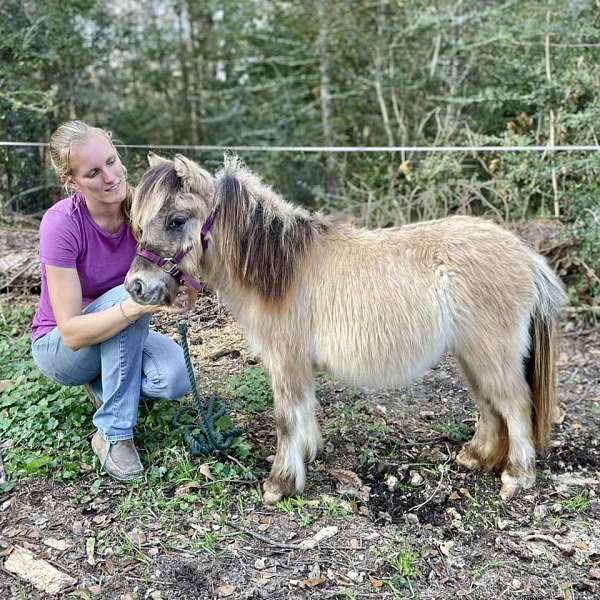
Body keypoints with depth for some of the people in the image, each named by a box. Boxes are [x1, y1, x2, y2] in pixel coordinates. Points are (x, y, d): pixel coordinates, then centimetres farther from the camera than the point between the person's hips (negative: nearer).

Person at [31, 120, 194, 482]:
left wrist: (184, 294, -41)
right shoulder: (62, 224, -27)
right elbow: (72, 333, -29)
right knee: (126, 293, -34)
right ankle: (113, 434, -21)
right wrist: (136, 306, -44)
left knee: (177, 379, -28)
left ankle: (102, 385, 5)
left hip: (122, 337, 3)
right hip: (60, 348, -3)